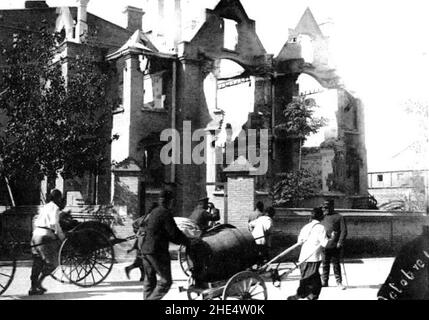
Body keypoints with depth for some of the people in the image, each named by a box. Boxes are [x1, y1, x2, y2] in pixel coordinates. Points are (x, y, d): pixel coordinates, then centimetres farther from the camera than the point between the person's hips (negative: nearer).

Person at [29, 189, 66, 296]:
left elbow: (36, 220, 24)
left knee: (38, 262, 11)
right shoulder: (55, 208, -7)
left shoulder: (45, 207, 19)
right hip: (46, 237, -9)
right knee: (52, 263, -1)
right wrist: (62, 236, -10)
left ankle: (33, 287, 12)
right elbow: (54, 224, -18)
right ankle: (37, 283, -4)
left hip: (36, 235, 9)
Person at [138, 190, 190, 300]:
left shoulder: (152, 213, 17)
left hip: (144, 249, 9)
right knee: (165, 281, -3)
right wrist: (188, 242, -2)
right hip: (157, 251, -9)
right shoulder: (165, 213, -10)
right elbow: (174, 232, -14)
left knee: (149, 280, 17)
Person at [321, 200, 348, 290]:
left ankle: (339, 282, 12)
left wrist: (340, 242, -14)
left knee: (336, 264, 2)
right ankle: (324, 281, 18)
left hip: (335, 246, -4)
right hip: (324, 246, 4)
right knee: (325, 264, 9)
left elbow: (344, 231, -5)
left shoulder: (339, 217, 0)